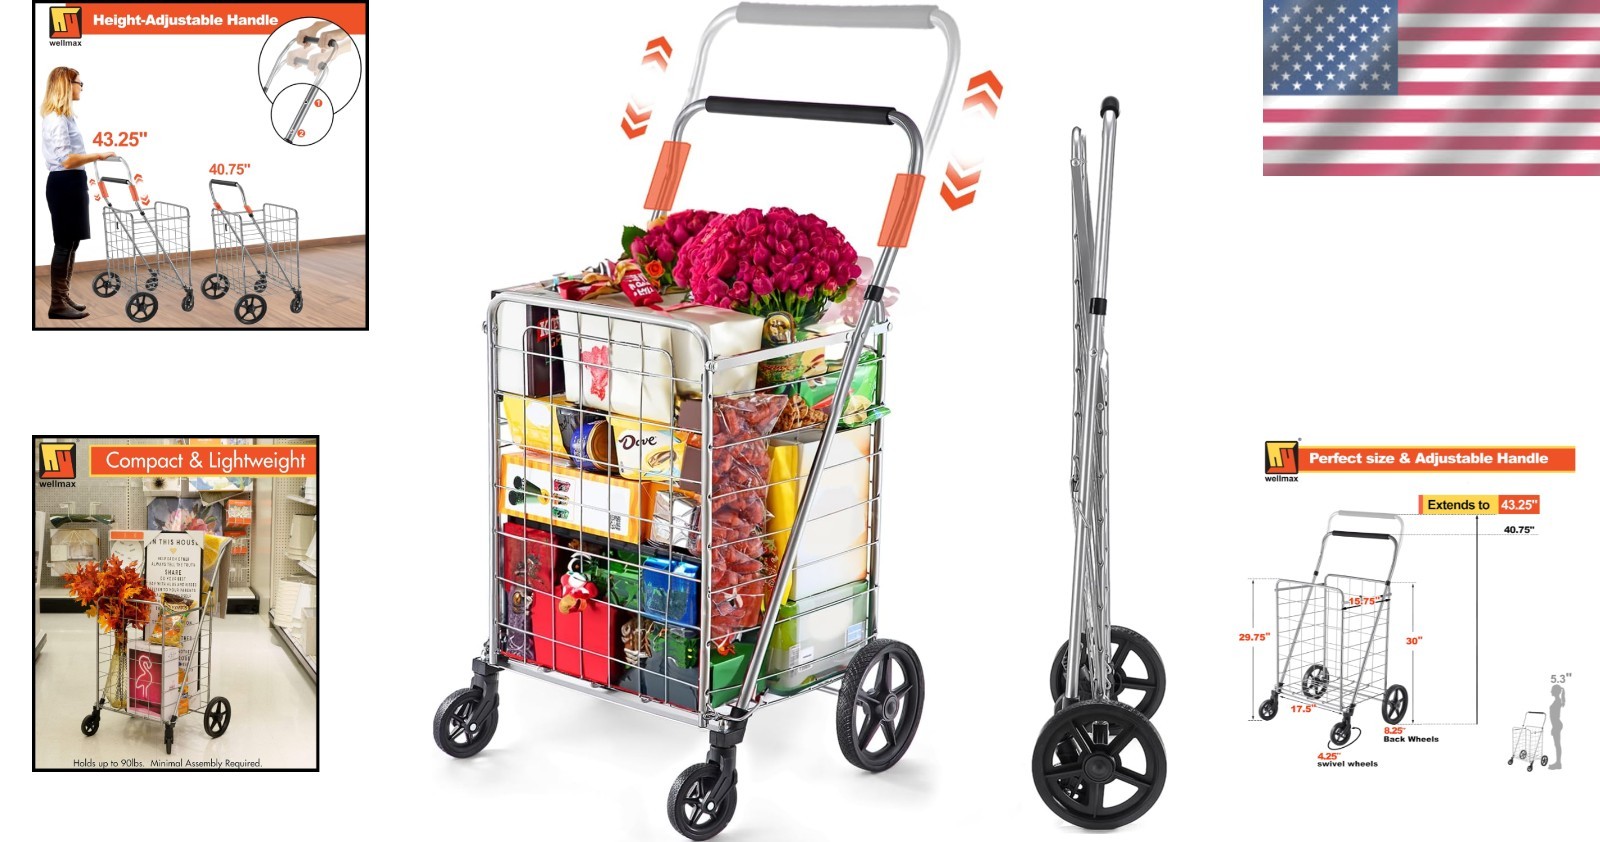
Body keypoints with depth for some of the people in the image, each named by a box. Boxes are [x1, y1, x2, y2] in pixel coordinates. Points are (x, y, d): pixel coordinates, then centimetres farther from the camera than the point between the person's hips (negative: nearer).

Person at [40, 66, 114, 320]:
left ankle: (63, 297, 20)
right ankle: (57, 304, -4)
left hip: (71, 184, 11)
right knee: (65, 243, -7)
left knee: (71, 242, 14)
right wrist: (97, 156, -14)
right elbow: (67, 160, -23)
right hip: (64, 184, -11)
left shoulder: (64, 116, 15)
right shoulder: (57, 119, -17)